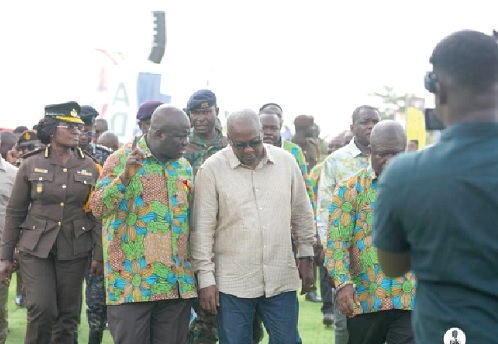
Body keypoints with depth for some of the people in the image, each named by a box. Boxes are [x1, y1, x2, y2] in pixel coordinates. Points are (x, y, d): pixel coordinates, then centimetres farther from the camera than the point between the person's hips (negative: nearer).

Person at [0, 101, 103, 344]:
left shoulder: (89, 167, 4)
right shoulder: (31, 165, 0)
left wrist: (99, 255, -1)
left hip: (74, 251, 2)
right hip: (36, 249, -2)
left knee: (68, 315, 4)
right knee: (42, 310, -13)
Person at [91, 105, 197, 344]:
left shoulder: (184, 167, 13)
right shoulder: (121, 160, -3)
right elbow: (98, 208, -10)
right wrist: (125, 176, -23)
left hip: (177, 284, 5)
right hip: (132, 282, -5)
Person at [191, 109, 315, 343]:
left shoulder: (286, 161, 3)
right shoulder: (212, 169, -6)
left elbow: (302, 214, 14)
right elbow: (203, 228, -4)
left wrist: (306, 256, 14)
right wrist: (206, 278, -6)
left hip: (281, 280, 2)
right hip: (232, 284, -2)